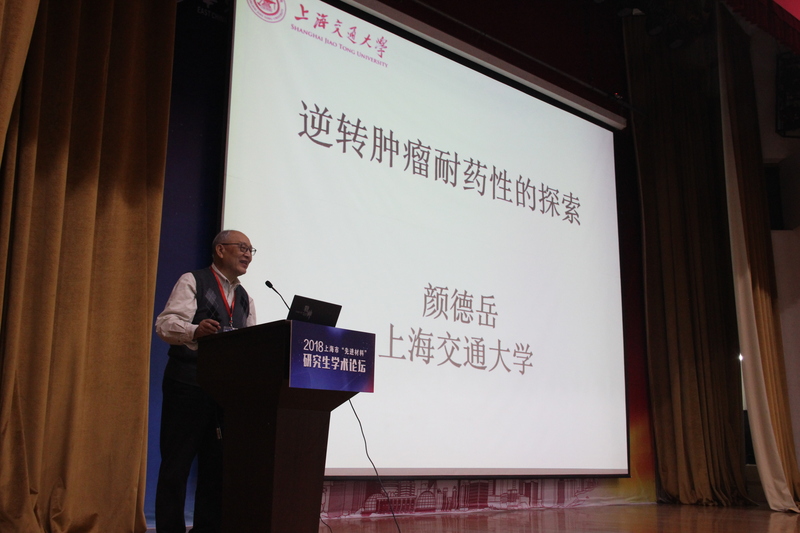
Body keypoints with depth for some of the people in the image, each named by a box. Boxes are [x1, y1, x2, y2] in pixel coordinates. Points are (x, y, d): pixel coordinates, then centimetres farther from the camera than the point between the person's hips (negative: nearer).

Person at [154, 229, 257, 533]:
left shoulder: (245, 299, 21)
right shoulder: (193, 282, 1)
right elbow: (165, 324, -11)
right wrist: (195, 330, -30)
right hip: (188, 385, -6)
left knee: (216, 466, 7)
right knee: (176, 464, -2)